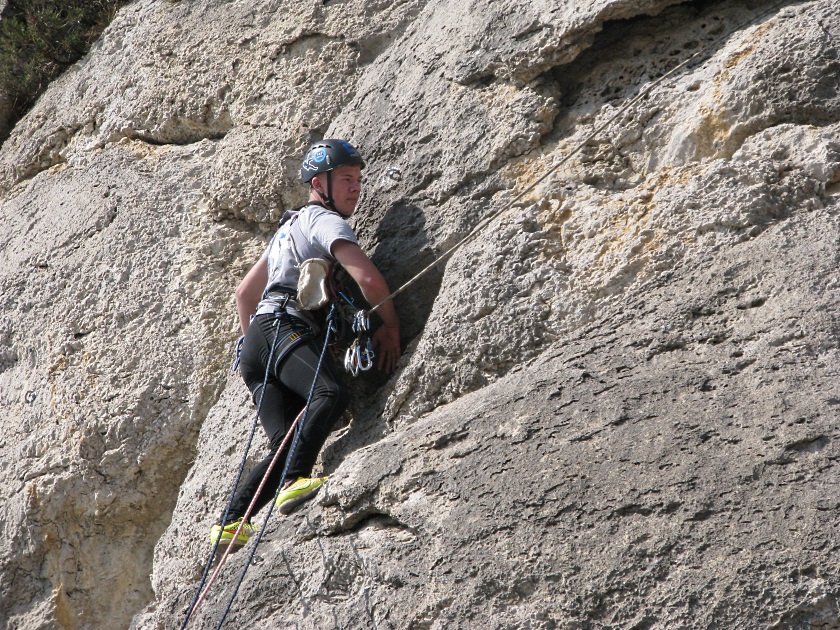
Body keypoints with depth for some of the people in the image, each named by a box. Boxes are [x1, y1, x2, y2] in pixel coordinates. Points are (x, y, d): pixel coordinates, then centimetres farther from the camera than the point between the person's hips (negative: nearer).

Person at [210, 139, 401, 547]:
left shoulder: (290, 226, 34)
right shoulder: (324, 220, 4)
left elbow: (245, 292, 40)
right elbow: (368, 278, -12)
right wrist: (391, 326, 2)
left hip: (256, 339, 9)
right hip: (285, 329, -9)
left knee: (289, 444, -6)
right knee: (331, 395, -33)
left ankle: (231, 522, -17)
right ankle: (295, 481, -48)